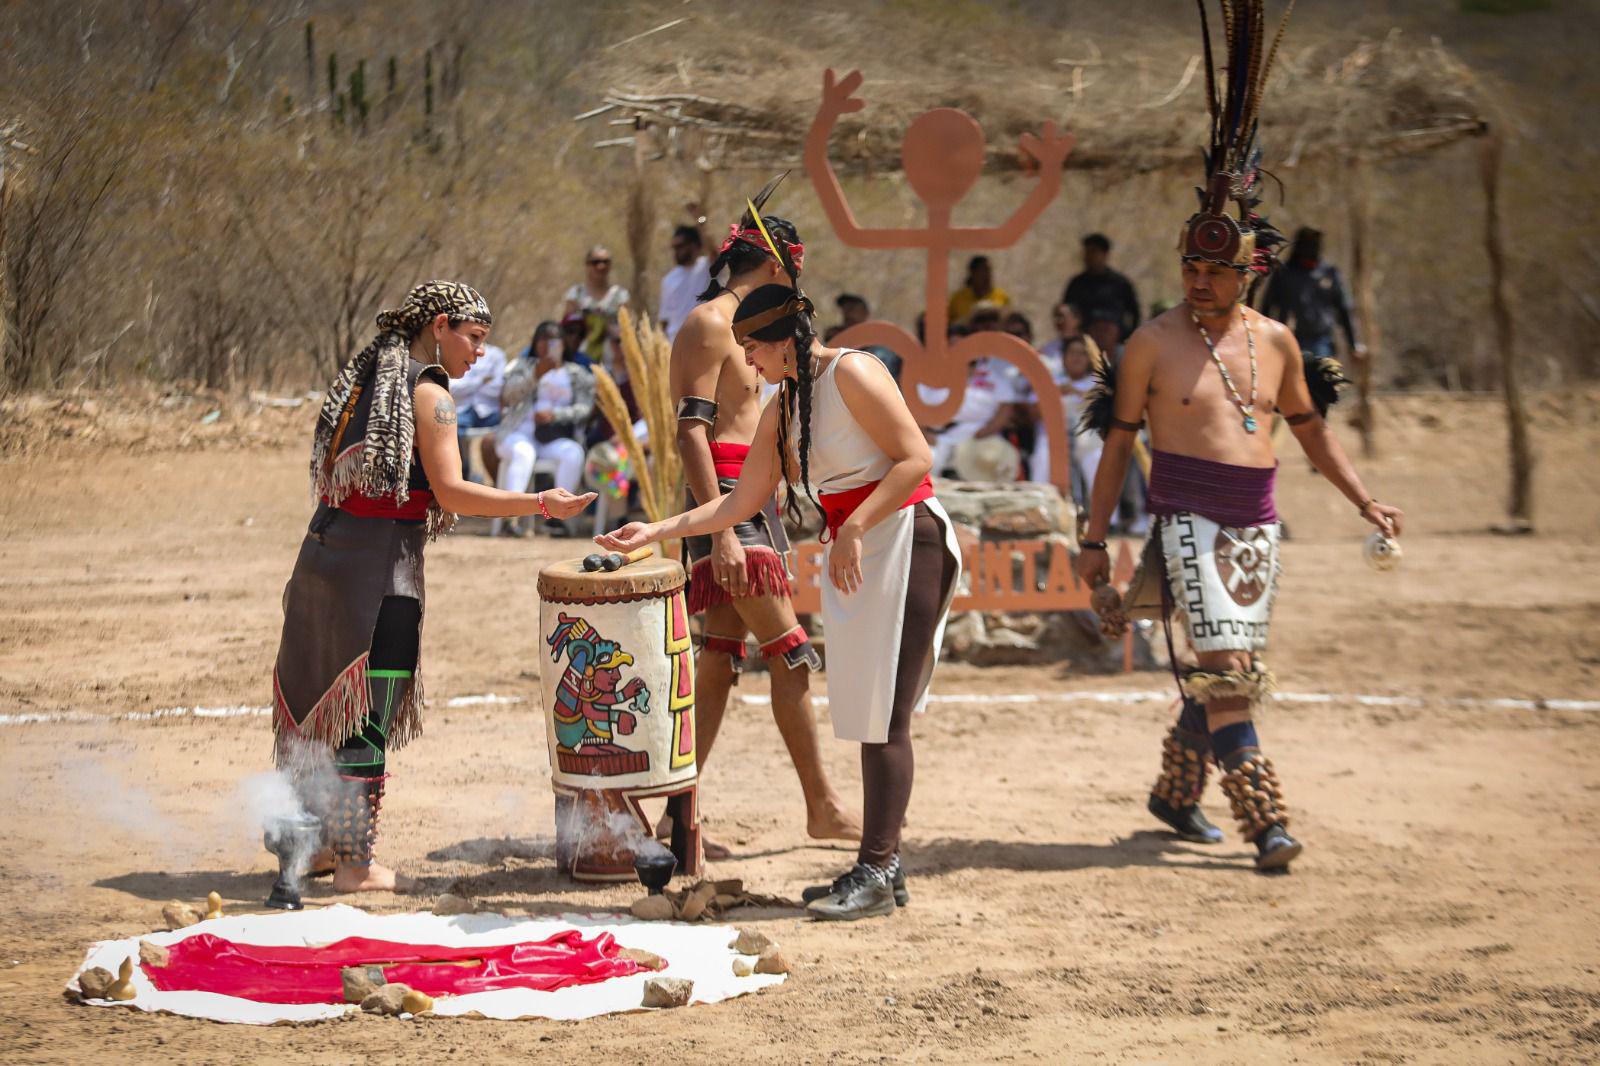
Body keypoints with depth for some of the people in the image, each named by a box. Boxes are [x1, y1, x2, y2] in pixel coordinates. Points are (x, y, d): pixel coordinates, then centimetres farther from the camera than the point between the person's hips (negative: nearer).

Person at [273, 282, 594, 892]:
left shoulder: (365, 376, 16)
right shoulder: (429, 392, -9)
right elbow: (451, 492, -17)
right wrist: (540, 504, -16)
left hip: (325, 550, 8)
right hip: (379, 566, -8)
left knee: (322, 704, 16)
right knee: (368, 716, -3)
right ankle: (354, 864, 1)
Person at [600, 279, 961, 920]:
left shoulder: (851, 373, -11)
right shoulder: (781, 411, 14)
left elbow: (915, 458, -16)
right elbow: (740, 505, 19)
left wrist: (855, 528, -22)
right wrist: (656, 531, 15)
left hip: (904, 541, -9)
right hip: (850, 556, 9)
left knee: (884, 714, -8)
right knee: (867, 715, 8)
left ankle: (878, 873, -6)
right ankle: (879, 868, 12)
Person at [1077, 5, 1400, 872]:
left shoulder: (1276, 343, 8)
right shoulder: (1153, 345, -2)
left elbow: (1309, 429, 20)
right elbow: (1118, 443, 2)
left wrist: (1363, 501, 14)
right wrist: (1094, 540, 0)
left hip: (1257, 529, 5)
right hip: (1187, 525, -5)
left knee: (1221, 675, 10)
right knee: (1226, 671, -15)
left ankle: (1174, 793, 29)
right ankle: (1265, 822, -20)